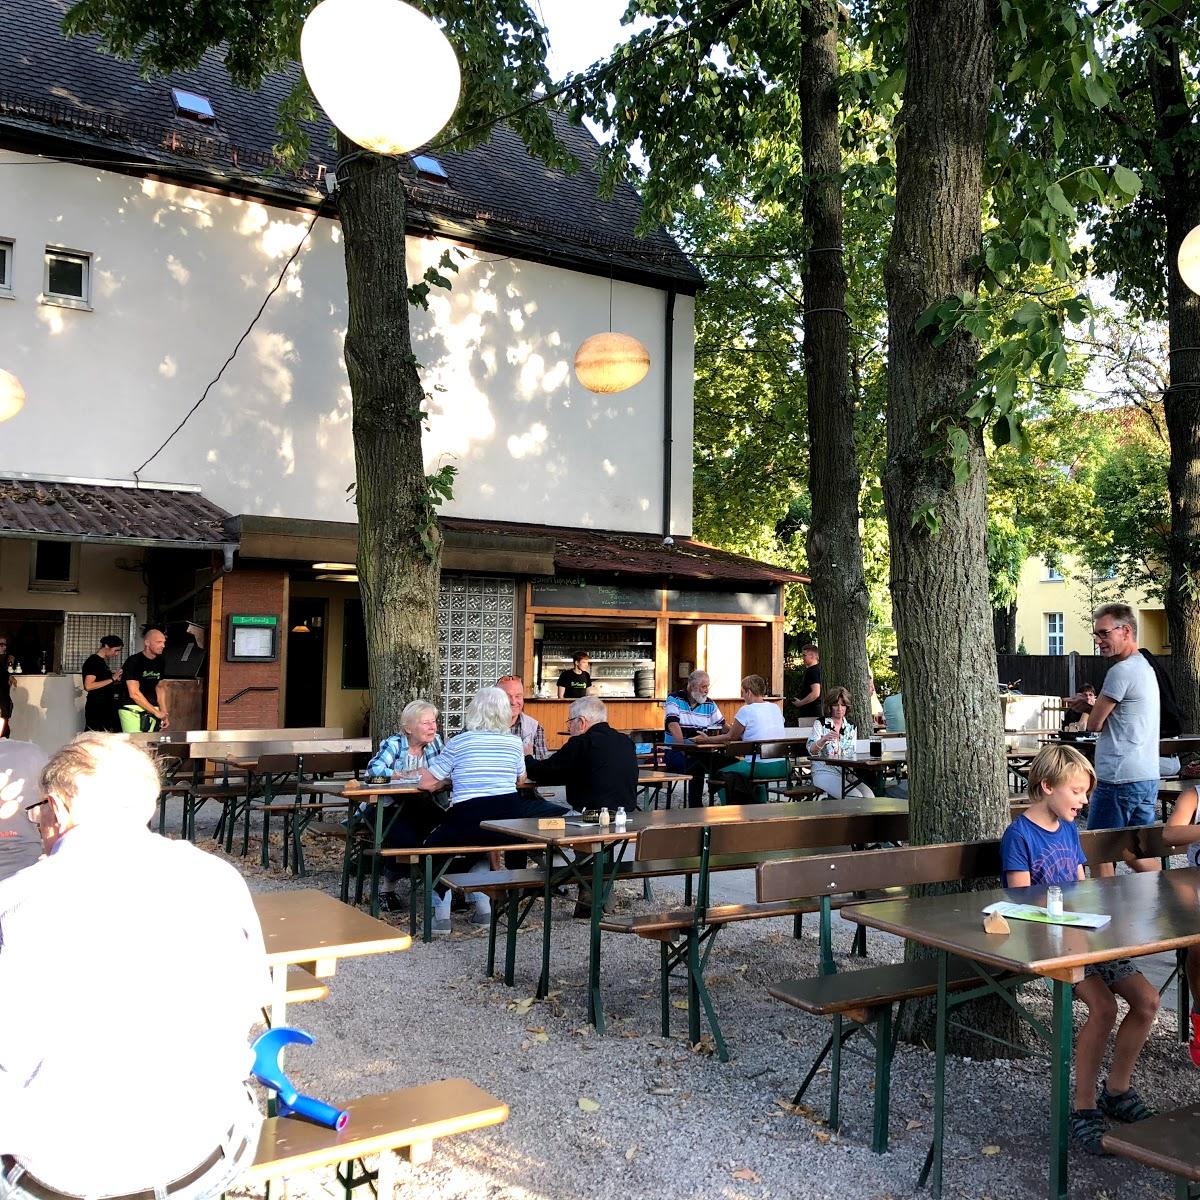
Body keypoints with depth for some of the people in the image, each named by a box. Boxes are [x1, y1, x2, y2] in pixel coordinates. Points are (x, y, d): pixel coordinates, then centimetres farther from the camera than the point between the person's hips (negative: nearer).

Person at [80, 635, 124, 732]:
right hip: (96, 709, -9)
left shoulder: (102, 662, 16)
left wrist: (116, 680, 8)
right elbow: (88, 686, -19)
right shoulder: (93, 661, -10)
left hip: (106, 708, 9)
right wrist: (112, 679, -17)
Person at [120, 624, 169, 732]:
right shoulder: (134, 661, -9)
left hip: (152, 711, 5)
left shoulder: (160, 662, 9)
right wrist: (156, 712, -12)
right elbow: (134, 693, -13)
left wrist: (163, 713, 8)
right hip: (133, 711, -5)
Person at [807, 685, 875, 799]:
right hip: (825, 772, -5)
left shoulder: (851, 726, 15)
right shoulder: (821, 724, 2)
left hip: (847, 772, 5)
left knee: (869, 795, -23)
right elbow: (811, 751, -10)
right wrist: (824, 739, -31)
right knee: (855, 797, -28)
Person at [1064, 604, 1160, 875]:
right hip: (1148, 778, 10)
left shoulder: (1122, 671, -16)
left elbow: (1094, 725, -10)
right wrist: (1089, 707, 4)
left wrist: (1086, 706, 9)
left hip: (1119, 779, -10)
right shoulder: (1145, 667, 16)